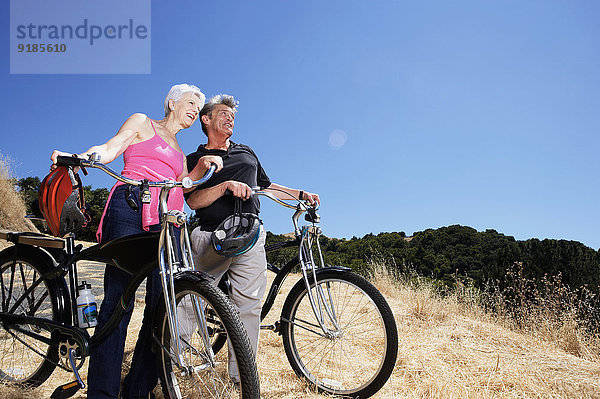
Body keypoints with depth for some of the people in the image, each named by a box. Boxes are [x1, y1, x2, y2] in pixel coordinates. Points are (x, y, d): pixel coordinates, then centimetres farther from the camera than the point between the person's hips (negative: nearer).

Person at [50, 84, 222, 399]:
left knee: (162, 304, -5)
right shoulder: (142, 123, 18)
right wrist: (78, 156, -15)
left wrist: (201, 168, 3)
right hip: (131, 207, -5)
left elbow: (180, 187, 18)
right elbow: (108, 150, 4)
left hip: (166, 221, 6)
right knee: (119, 299, -12)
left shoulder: (181, 153, 32)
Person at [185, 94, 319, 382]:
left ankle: (240, 377, 5)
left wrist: (301, 194, 22)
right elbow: (193, 200, -3)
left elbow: (265, 187, 31)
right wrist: (226, 185, -16)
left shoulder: (247, 152, 26)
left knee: (248, 304, -3)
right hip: (210, 238, -2)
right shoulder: (194, 160, 13)